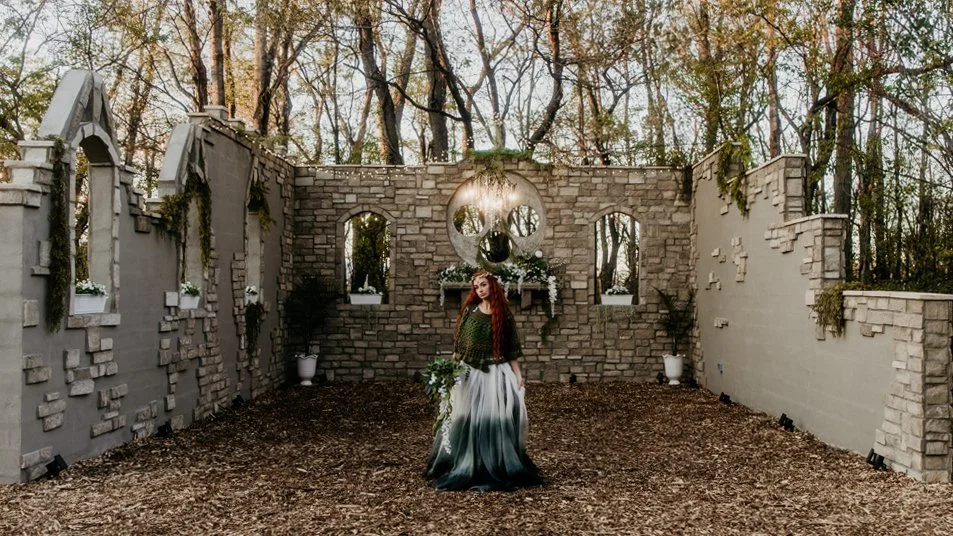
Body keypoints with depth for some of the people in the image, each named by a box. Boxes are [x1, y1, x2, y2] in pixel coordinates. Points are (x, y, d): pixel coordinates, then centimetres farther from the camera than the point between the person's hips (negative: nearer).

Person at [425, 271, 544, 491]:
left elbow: (511, 350, 6)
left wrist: (518, 375, 0)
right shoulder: (469, 311, 4)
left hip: (496, 374, 0)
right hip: (470, 373, 0)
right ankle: (464, 470, 11)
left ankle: (499, 471, 10)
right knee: (469, 420, 0)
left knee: (496, 420, -1)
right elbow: (459, 343, 1)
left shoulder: (503, 315, 5)